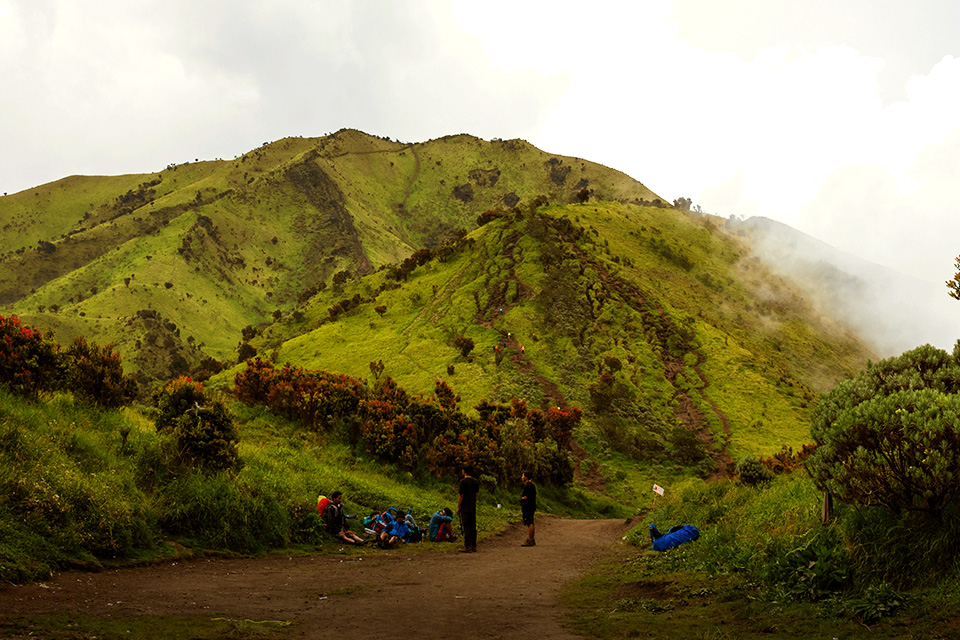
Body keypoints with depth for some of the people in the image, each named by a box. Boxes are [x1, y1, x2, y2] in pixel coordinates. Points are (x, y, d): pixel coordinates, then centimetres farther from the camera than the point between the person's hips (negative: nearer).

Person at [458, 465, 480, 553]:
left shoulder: (463, 482, -13)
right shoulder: (476, 481, 7)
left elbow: (461, 496, -13)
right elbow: (477, 494, 11)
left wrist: (458, 507, -6)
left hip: (464, 508, -7)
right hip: (473, 508, 7)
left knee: (465, 527, -4)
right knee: (473, 527, 10)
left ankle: (467, 547, -6)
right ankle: (473, 546, 13)